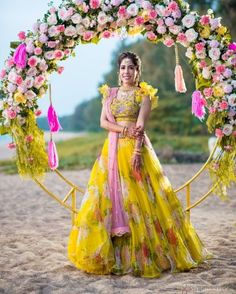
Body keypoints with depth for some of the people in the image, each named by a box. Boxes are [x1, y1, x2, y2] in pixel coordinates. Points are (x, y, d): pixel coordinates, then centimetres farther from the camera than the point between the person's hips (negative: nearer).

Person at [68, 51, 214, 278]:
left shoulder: (144, 94, 3)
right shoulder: (110, 93, 15)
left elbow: (141, 125, -9)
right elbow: (103, 121, 6)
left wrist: (136, 153, -21)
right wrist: (123, 128, -12)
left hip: (135, 148, -4)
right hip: (112, 149, 4)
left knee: (138, 199, -8)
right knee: (109, 198, 0)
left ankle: (143, 255, -1)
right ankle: (112, 255, 7)